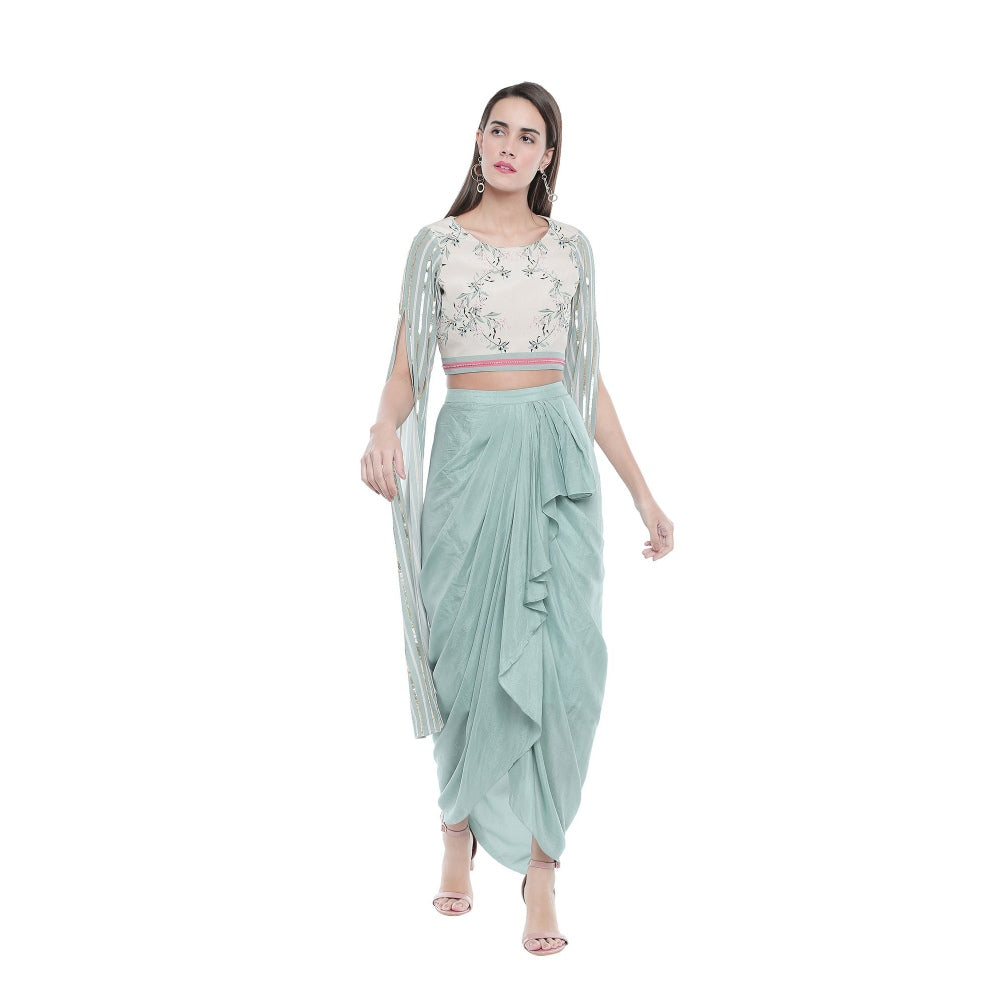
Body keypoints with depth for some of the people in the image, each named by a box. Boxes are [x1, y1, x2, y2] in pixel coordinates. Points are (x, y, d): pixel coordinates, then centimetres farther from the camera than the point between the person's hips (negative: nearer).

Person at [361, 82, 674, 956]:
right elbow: (406, 367, 1)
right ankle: (458, 829, 24)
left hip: (557, 454, 1)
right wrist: (384, 428, -22)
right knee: (469, 651, 2)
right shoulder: (437, 243, 4)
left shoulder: (571, 248, 10)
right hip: (470, 454, -1)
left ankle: (541, 865, 2)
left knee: (558, 654, -6)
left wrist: (642, 491, 11)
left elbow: (589, 380, 13)